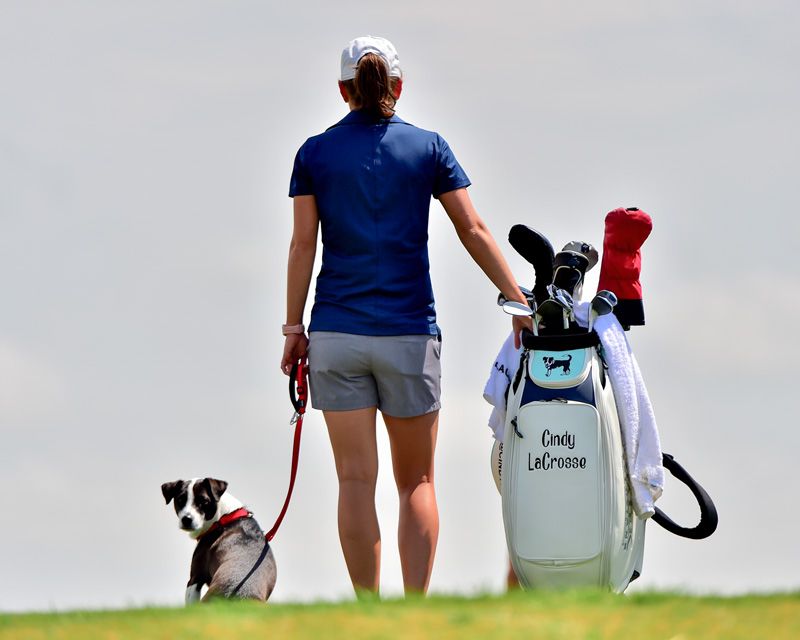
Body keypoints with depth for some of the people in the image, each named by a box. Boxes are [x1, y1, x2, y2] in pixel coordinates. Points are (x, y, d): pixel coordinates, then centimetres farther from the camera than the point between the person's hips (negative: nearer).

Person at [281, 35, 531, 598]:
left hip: (336, 335, 0)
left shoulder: (315, 153, 3)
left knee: (356, 481, 0)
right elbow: (474, 232, -1)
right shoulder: (427, 147, 3)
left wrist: (294, 329, 3)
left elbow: (303, 244, 0)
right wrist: (519, 301, 2)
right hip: (409, 333, 0)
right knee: (417, 481, 9)